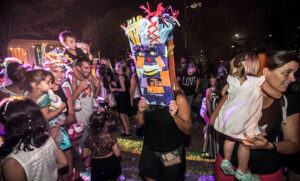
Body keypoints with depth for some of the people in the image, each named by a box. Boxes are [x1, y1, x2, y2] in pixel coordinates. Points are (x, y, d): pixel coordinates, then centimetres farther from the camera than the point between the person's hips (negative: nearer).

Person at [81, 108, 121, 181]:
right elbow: (117, 154, -18)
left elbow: (84, 155, -6)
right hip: (110, 163, -1)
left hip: (97, 165, 1)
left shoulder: (89, 139, -20)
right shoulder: (110, 137, -28)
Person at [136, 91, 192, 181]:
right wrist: (141, 112, -23)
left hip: (172, 153, -3)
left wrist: (175, 116, -36)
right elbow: (140, 124, -3)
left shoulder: (179, 99, -19)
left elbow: (188, 130, -18)